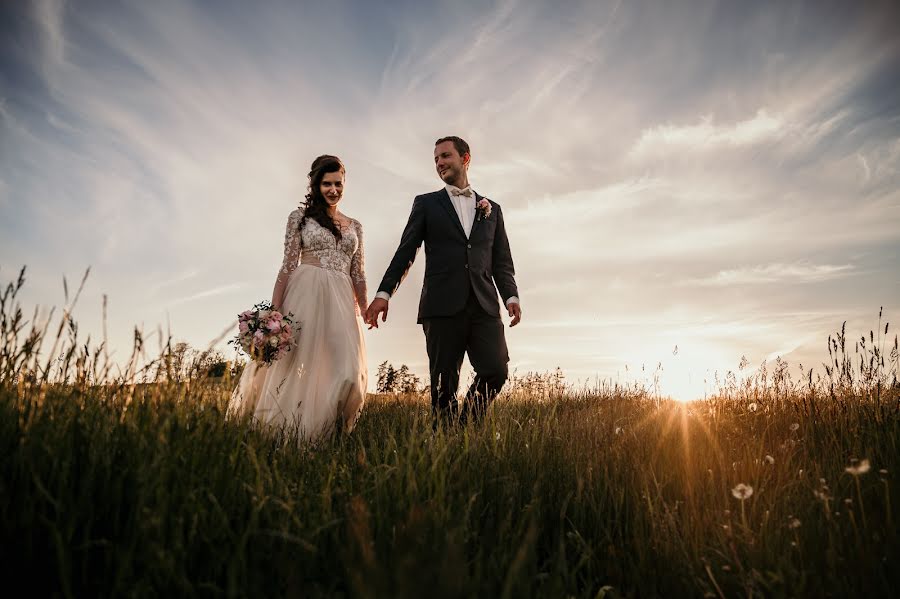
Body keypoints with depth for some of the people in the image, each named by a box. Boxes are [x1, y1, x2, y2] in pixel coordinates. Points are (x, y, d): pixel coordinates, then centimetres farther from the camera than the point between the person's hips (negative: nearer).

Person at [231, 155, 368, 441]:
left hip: (342, 302, 3)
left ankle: (323, 435, 7)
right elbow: (288, 264, 0)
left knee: (348, 374, -8)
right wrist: (274, 309, -9)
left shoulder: (355, 226, 18)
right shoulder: (300, 216, 7)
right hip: (306, 294, -3)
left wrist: (364, 313, 9)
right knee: (296, 365, -2)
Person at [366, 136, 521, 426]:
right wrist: (384, 293, -5)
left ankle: (467, 425, 10)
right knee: (444, 383, -1)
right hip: (443, 306, -2)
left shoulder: (492, 209, 20)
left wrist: (511, 296, -1)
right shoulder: (426, 203, 15)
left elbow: (502, 261, 16)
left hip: (484, 305, 2)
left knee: (496, 370, -10)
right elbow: (405, 252, 7)